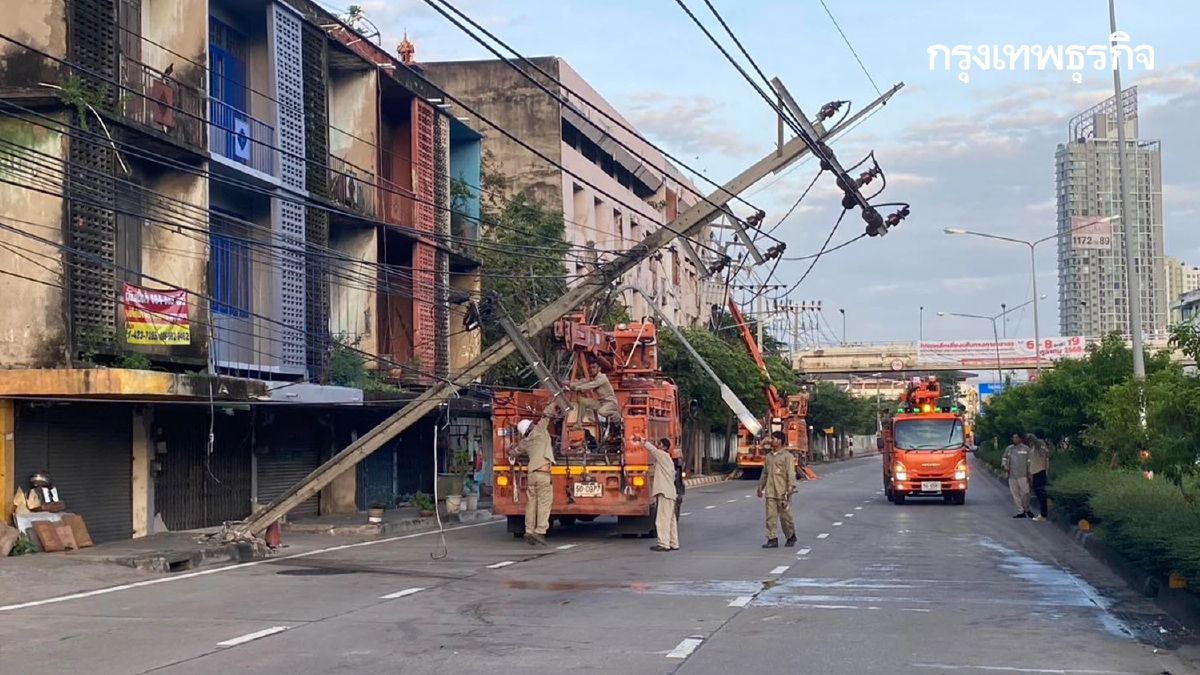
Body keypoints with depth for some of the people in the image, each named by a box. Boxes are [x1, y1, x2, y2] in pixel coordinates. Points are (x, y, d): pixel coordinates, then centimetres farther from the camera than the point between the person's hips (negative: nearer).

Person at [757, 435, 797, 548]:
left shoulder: (787, 456, -5)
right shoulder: (768, 457, 14)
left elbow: (791, 474, -10)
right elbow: (764, 473, 19)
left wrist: (790, 488, -17)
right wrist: (760, 487, 15)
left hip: (782, 493, -5)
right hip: (770, 492, 5)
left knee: (785, 516, 3)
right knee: (770, 516, 0)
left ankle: (791, 537, 22)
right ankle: (772, 540, 3)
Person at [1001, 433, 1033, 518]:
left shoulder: (1026, 448, 2)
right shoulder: (1008, 449, 13)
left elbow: (1029, 462, 1)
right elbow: (1004, 458, 27)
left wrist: (1029, 474, -4)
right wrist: (1004, 464, 5)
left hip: (1023, 476, -4)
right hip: (1012, 476, 4)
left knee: (1025, 493, -6)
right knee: (1015, 495, 5)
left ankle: (1026, 510, 12)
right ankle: (1020, 512, 11)